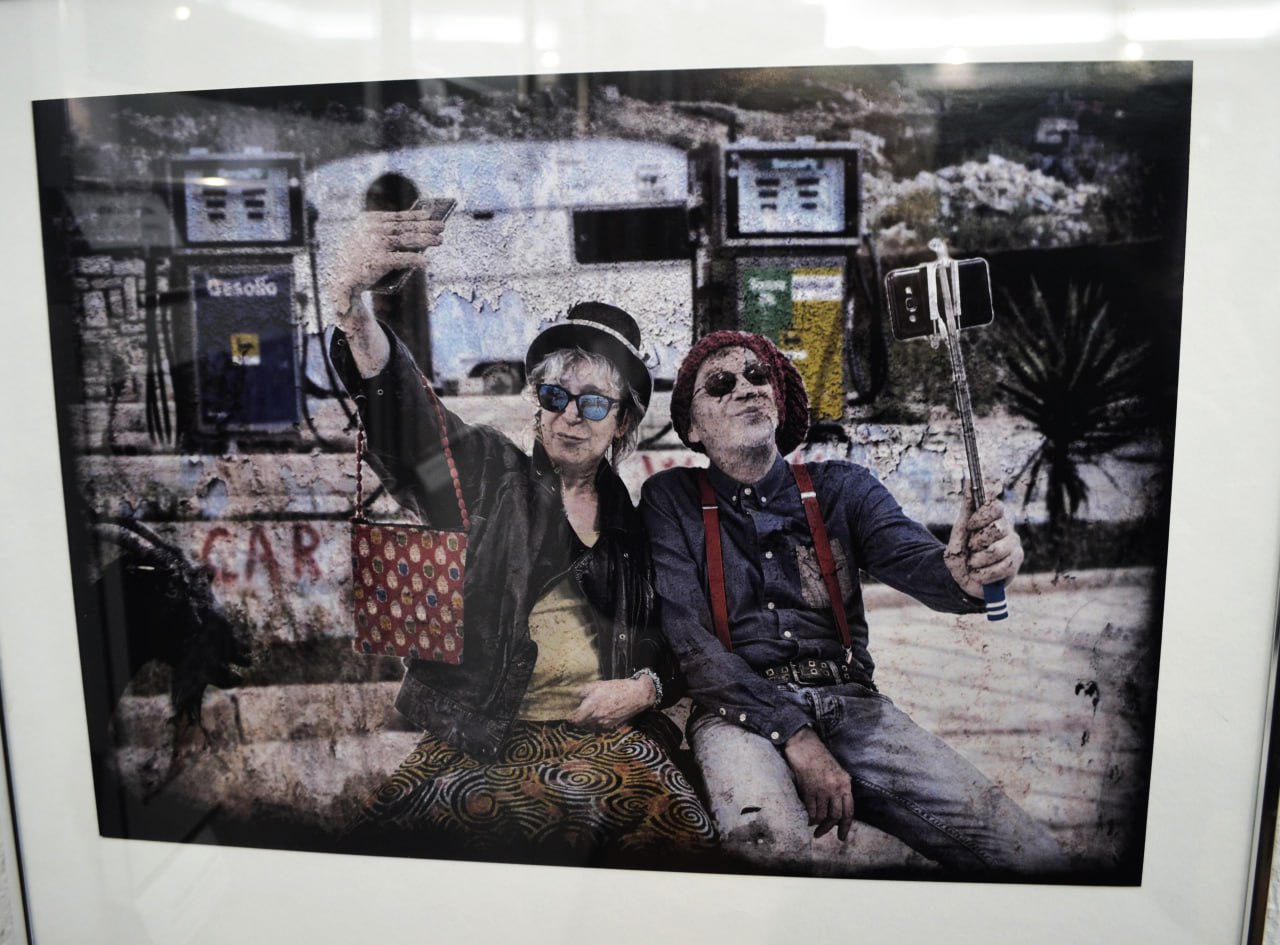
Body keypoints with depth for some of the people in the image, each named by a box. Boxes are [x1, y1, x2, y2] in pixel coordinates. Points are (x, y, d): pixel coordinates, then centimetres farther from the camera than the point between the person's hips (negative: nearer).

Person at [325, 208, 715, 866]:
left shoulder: (635, 523, 13)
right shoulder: (488, 478, 7)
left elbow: (670, 639, 19)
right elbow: (404, 417, -12)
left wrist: (646, 686, -4)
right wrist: (351, 302, -30)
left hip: (602, 732, 1)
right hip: (479, 733, -1)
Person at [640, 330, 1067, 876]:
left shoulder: (843, 489, 12)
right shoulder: (672, 500, 6)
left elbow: (911, 558, -7)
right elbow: (687, 638, -5)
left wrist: (963, 573, -33)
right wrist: (795, 736, -16)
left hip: (852, 704, 3)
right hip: (739, 713, -2)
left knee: (1035, 855, -15)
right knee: (765, 841, -36)